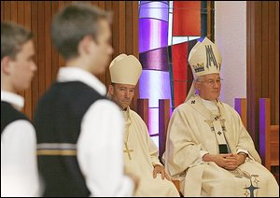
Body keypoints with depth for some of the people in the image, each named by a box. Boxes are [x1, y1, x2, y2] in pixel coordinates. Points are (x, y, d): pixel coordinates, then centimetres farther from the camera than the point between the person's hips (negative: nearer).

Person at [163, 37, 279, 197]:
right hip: (201, 167, -5)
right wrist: (212, 158, -14)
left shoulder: (230, 112, 25)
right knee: (224, 184, -37)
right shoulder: (183, 112, 8)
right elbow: (180, 149, -3)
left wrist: (241, 156, -8)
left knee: (265, 179, -23)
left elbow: (245, 141, 16)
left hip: (236, 164, 5)